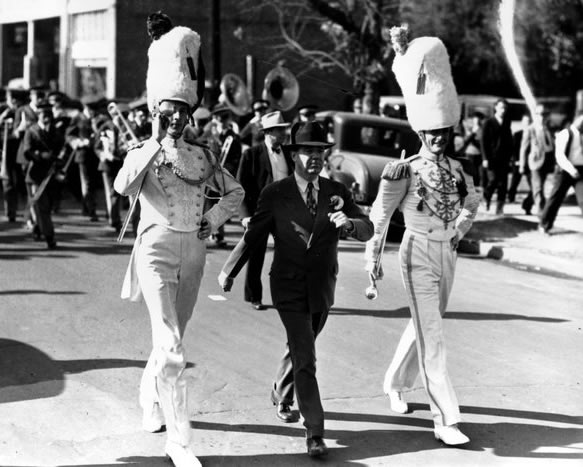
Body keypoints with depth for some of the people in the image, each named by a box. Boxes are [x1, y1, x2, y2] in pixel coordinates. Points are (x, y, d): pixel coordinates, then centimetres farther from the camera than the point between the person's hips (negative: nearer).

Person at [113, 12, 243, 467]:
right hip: (157, 248, -5)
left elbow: (235, 191, 20)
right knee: (171, 347, -17)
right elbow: (123, 187, -25)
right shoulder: (142, 153, -4)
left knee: (171, 340, 19)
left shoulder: (202, 156, 9)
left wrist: (214, 219, 3)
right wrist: (158, 143, -24)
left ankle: (150, 399, 47)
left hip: (194, 251, 5)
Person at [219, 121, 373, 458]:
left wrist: (349, 222, -30)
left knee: (299, 350, 24)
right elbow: (253, 237, 1)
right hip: (290, 289, -4)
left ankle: (281, 395, 51)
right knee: (305, 359, -12)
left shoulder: (337, 192, 0)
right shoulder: (275, 195, -9)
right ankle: (315, 433, -10)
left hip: (323, 290, 4)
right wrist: (229, 272, 8)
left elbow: (367, 230, -7)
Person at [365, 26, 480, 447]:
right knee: (433, 336, -12)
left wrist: (460, 230, 13)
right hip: (419, 253, -6)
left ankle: (396, 382, 43)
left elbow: (472, 201, 24)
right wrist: (373, 256, -12)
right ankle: (446, 420, -14)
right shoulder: (403, 172, -10)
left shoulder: (457, 169, 6)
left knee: (424, 325, 19)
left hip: (448, 253, 6)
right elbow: (380, 214, -9)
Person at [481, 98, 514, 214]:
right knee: (493, 180, -13)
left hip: (504, 158, 3)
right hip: (492, 157, -3)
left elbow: (509, 141, 15)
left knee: (502, 183, -2)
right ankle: (486, 200, 12)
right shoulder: (488, 122, 2)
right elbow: (484, 141, -1)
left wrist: (510, 156, 7)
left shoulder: (507, 123, 12)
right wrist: (485, 158, -8)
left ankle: (500, 207, 2)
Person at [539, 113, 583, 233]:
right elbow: (560, 155, -17)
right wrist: (570, 169, -28)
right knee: (556, 198, 3)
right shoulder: (564, 134, -6)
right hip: (566, 170, -5)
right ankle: (545, 225, 16)